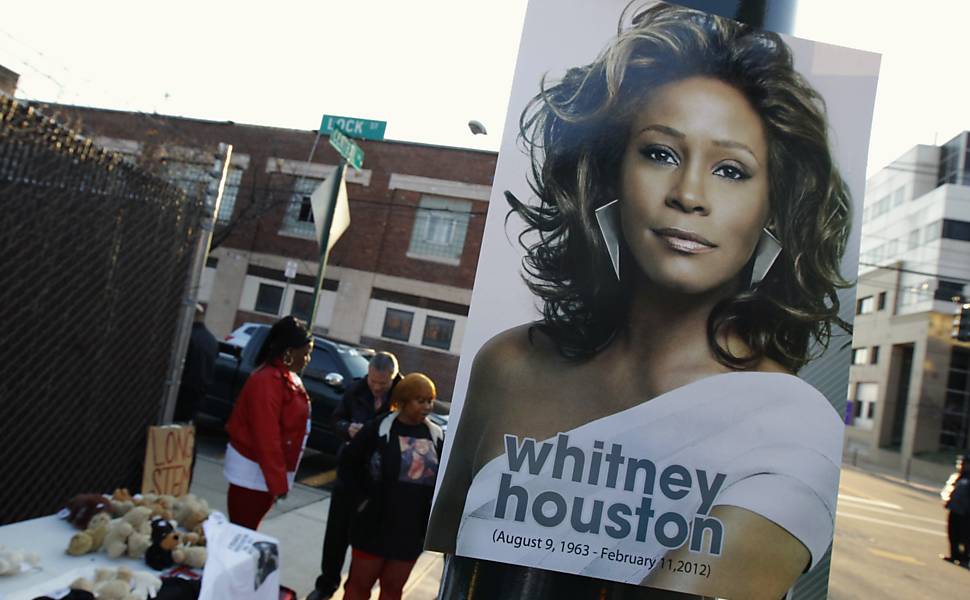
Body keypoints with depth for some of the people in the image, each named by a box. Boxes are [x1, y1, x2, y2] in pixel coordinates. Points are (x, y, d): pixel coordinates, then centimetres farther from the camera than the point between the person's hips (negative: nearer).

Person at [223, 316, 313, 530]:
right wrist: (278, 481, -22)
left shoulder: (288, 378, 8)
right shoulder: (268, 381, -22)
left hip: (267, 469, 9)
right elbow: (267, 438, -25)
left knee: (248, 530, 17)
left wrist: (280, 476, 14)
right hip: (254, 472, -9)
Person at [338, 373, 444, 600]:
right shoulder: (379, 428, -10)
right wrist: (361, 499, -8)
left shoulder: (436, 436, 1)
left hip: (412, 530, 3)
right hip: (375, 524, -3)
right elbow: (348, 464, -3)